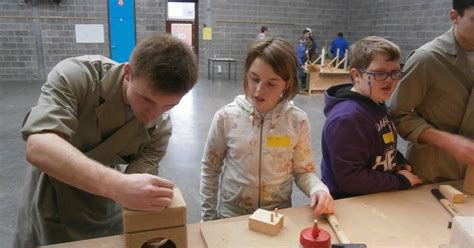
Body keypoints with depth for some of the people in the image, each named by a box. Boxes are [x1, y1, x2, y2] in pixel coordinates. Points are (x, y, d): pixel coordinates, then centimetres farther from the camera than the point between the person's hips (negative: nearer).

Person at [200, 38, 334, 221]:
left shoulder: (298, 121, -10)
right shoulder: (226, 117, -11)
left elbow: (303, 170, 0)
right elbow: (210, 169, 0)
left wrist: (318, 189, -20)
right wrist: (208, 216, 3)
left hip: (279, 217, 3)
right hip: (231, 215, -2)